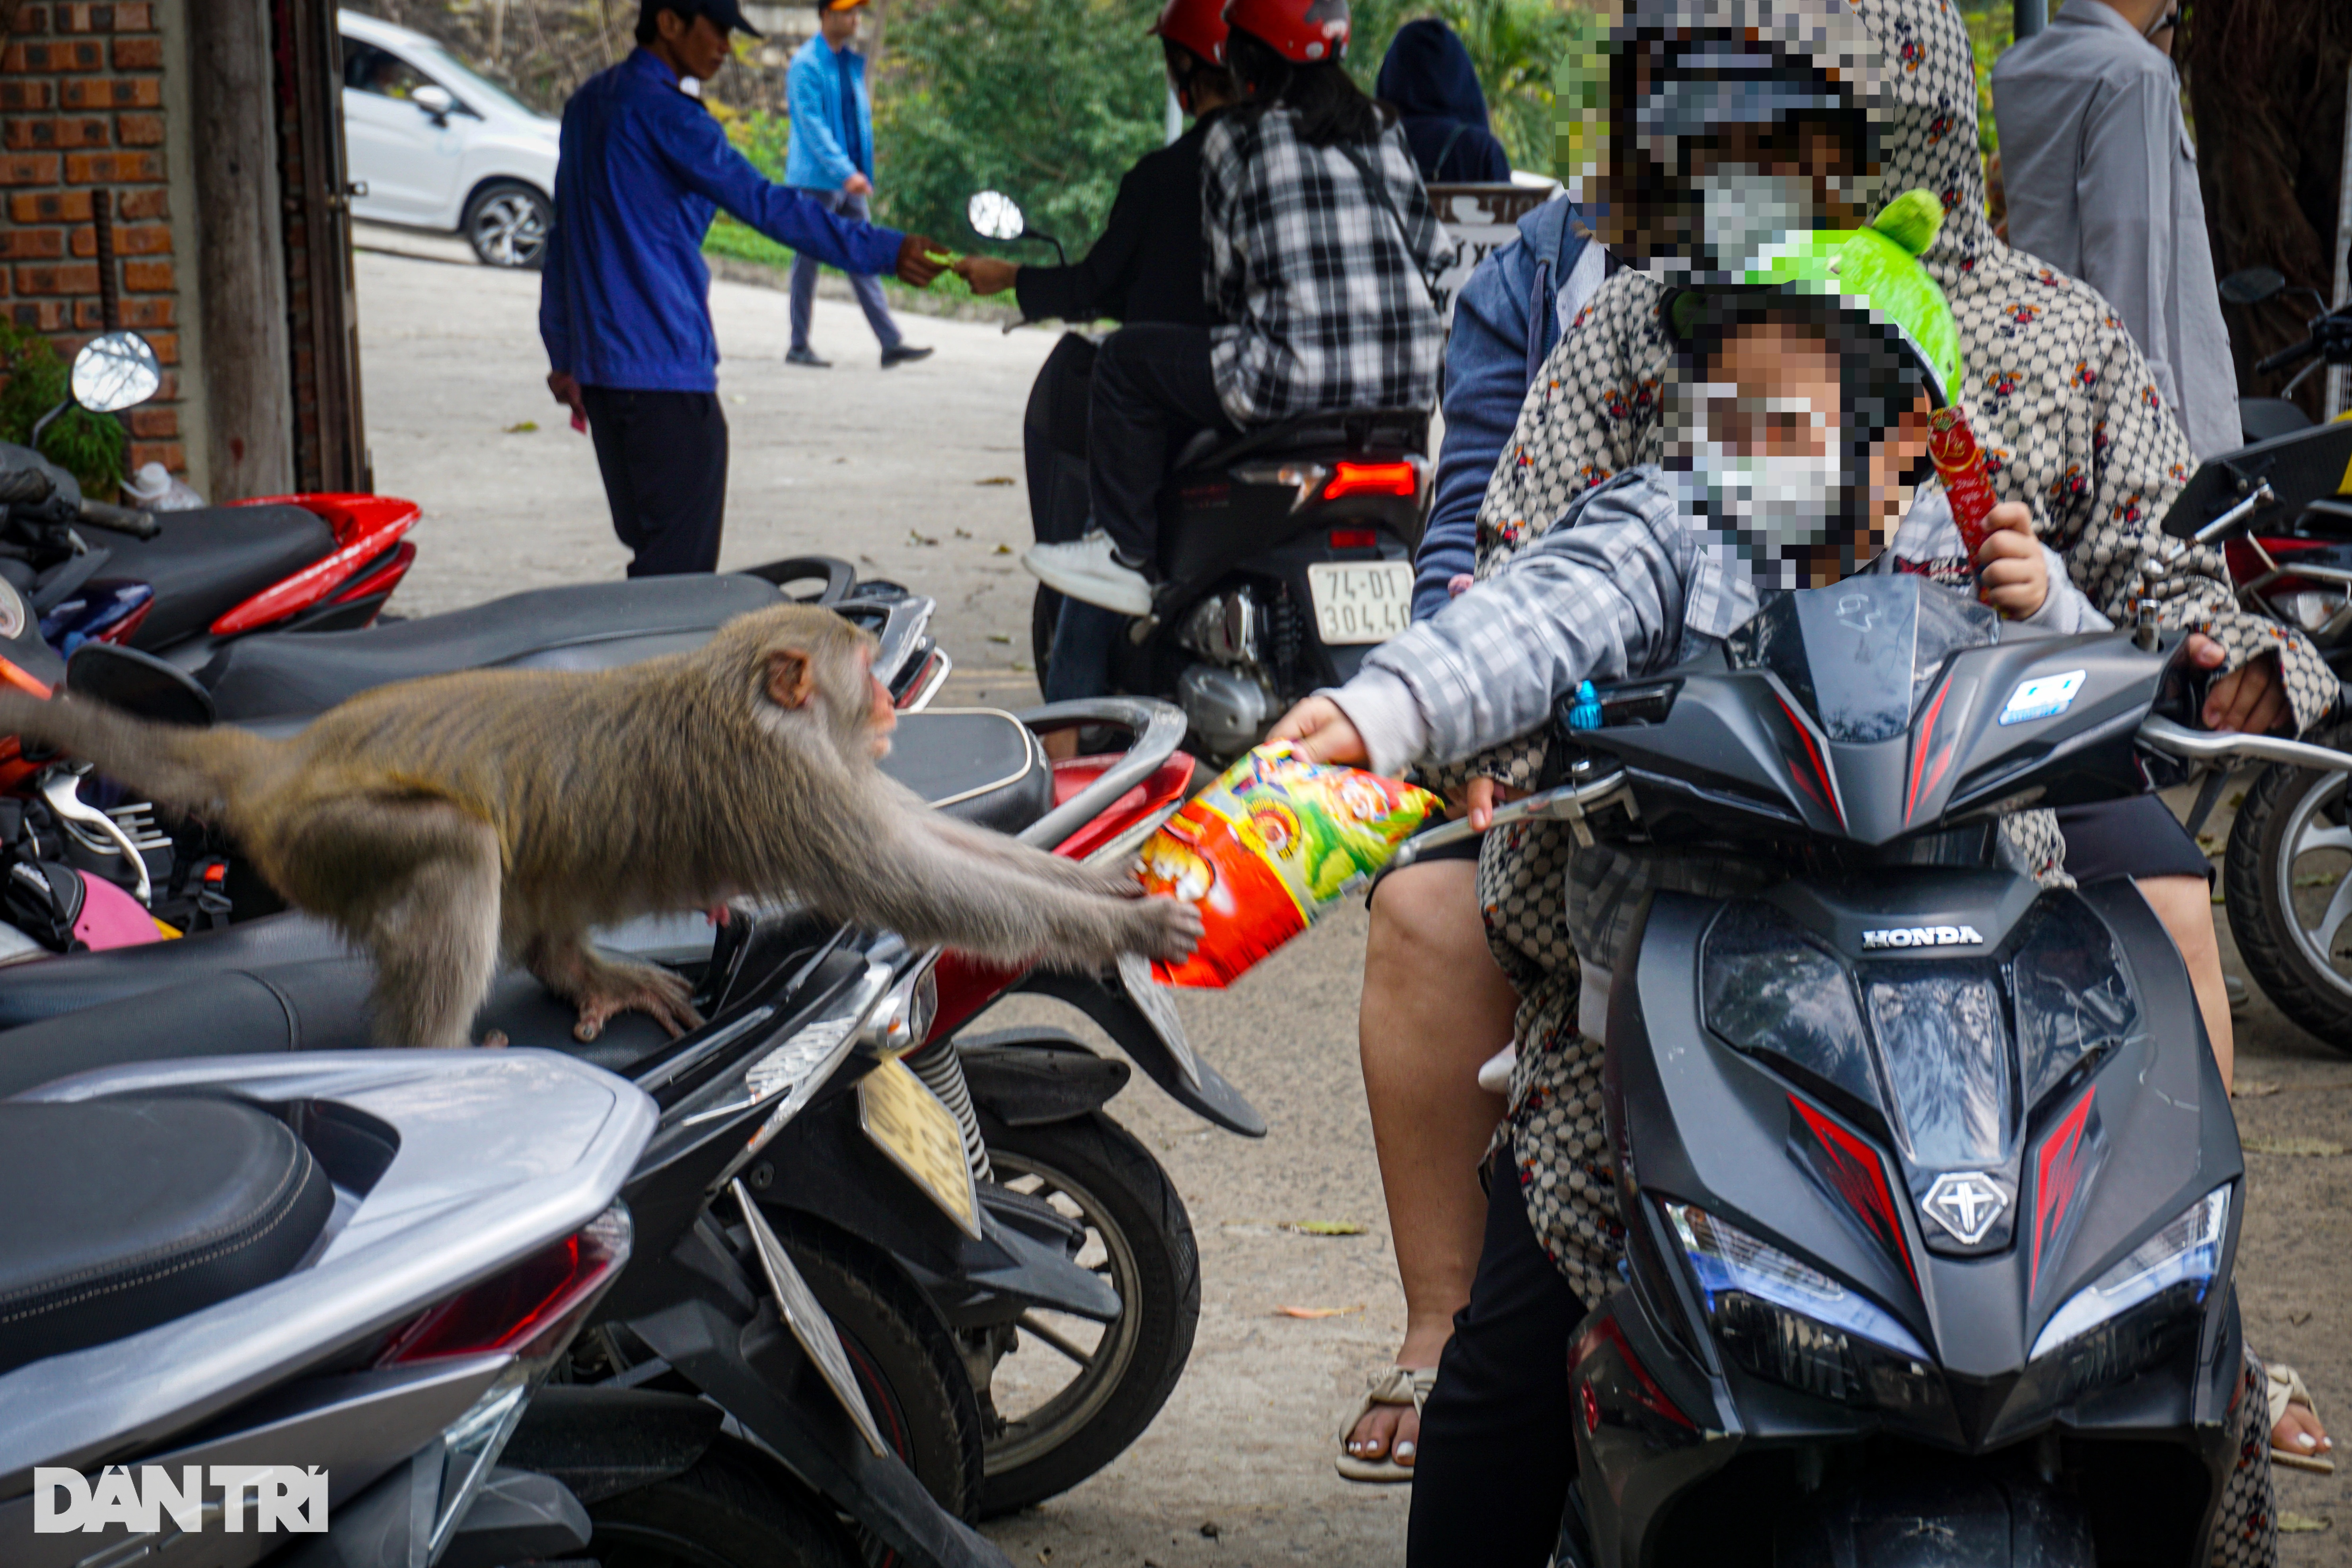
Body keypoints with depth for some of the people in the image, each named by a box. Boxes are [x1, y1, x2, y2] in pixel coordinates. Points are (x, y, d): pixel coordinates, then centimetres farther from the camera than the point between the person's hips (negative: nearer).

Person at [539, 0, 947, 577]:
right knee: (681, 567, -7)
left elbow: (564, 235, 21)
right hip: (666, 371, -9)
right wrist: (885, 251, -17)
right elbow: (767, 205, -17)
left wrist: (564, 355, 25)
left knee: (649, 547, 13)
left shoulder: (588, 103, 16)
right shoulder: (665, 114, -12)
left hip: (599, 365, 9)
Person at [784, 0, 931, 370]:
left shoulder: (852, 62, 13)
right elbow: (813, 126, -19)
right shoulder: (806, 65, -12)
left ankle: (891, 342, 0)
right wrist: (845, 173, -26)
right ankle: (799, 346, 9)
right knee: (808, 262, 1)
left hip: (850, 182, 7)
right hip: (816, 179, -7)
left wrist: (861, 170, 14)